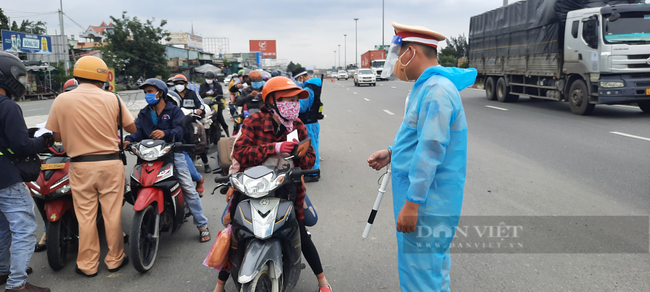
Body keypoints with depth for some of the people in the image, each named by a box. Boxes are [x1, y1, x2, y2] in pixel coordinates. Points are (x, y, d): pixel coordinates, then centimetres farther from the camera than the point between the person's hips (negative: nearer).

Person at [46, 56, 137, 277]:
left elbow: (57, 137, 2)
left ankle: (88, 265, 20)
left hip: (80, 165, 1)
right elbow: (132, 128, 1)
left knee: (85, 216, 9)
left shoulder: (61, 100, -4)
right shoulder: (112, 99, -6)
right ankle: (115, 259, 22)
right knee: (112, 213, 9)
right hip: (110, 163, 0)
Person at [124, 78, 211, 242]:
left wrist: (165, 133, -33)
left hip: (173, 153, -4)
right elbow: (137, 130, 2)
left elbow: (180, 130, -12)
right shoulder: (143, 113, 20)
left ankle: (202, 225, -2)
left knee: (188, 188, -9)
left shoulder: (174, 111, 6)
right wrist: (128, 140, -21)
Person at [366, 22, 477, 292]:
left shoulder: (437, 90, -20)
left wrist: (411, 203, -24)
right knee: (433, 269, 22)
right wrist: (391, 153, 9)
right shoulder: (427, 86, 14)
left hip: (426, 203, -10)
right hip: (431, 201, 10)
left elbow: (431, 150, -25)